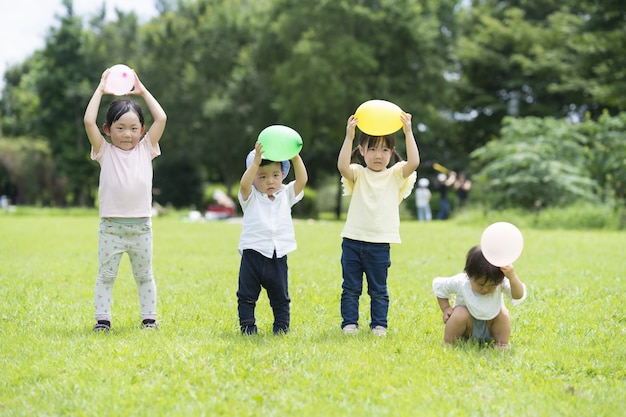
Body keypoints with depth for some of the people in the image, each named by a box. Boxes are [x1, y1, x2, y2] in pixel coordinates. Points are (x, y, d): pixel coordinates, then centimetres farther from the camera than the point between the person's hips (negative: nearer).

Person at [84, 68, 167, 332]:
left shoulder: (145, 149, 5)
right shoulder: (105, 152, 0)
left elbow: (161, 118, -2)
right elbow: (89, 121, -11)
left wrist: (142, 91, 4)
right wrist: (100, 90, -4)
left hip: (141, 227, 2)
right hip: (111, 227, -1)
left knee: (144, 276, 12)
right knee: (105, 275, 4)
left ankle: (149, 317, 20)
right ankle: (102, 318, 11)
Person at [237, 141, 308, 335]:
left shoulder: (286, 195, 7)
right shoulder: (250, 197, -2)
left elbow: (302, 180, -8)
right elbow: (244, 184, -23)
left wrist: (295, 157, -20)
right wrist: (256, 161, -34)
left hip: (278, 255, 2)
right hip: (253, 253, -2)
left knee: (280, 297, 11)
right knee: (247, 296, 4)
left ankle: (282, 328, 20)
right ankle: (247, 327, 13)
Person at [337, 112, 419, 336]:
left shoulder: (396, 175, 3)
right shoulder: (357, 174, 2)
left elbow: (413, 162, -15)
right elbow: (343, 166, -20)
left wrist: (408, 132, -18)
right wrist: (348, 136, -28)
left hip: (380, 243, 0)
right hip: (353, 240, 0)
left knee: (378, 290, 9)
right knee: (350, 288, 7)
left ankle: (379, 324, 17)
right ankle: (349, 323, 15)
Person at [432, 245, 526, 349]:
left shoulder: (501, 283, -24)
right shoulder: (460, 282, -23)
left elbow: (518, 296, -40)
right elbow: (438, 285, -4)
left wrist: (512, 277, -56)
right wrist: (446, 308, -12)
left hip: (489, 329, 1)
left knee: (503, 313, -24)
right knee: (460, 313, -30)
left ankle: (502, 344, -11)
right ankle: (447, 344, -14)